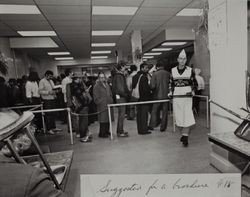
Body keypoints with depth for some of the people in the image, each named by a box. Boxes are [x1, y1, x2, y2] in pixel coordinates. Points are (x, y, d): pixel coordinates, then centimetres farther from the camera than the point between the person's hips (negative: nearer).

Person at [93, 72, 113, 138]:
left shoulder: (107, 85, 17)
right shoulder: (96, 86, -6)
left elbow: (110, 95, 22)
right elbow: (96, 98, -9)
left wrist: (111, 101, 11)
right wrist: (101, 103, -13)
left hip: (108, 105, 7)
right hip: (102, 106, -7)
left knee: (108, 119, 12)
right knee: (103, 119, -4)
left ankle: (107, 131, 26)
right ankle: (102, 133, 8)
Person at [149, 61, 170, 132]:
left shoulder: (155, 74, -8)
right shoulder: (168, 73, -2)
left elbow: (152, 86, -12)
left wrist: (152, 89, 8)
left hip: (157, 95, -1)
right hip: (166, 95, 2)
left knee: (154, 110, 12)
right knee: (164, 111, 9)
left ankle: (152, 125, 15)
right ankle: (163, 127, 14)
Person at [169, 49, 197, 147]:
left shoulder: (190, 70, 3)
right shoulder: (173, 70, 6)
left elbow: (193, 83, 10)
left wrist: (192, 91, -6)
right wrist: (171, 92, 2)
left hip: (187, 97, -2)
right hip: (176, 97, 2)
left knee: (187, 117, -7)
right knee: (178, 117, 6)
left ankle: (185, 137, 1)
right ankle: (183, 134, 27)